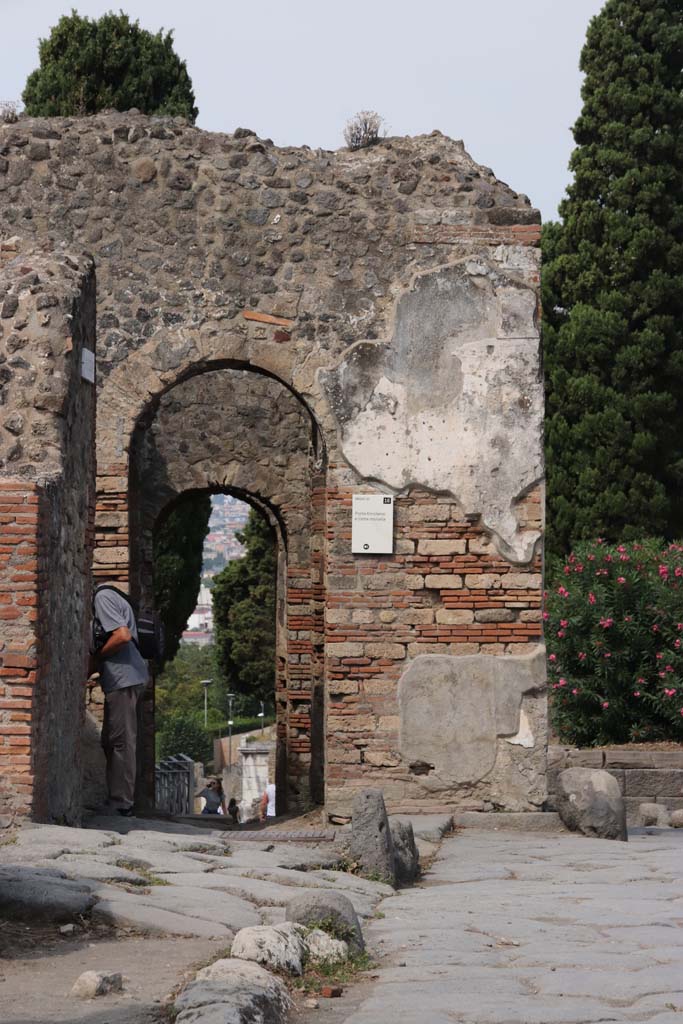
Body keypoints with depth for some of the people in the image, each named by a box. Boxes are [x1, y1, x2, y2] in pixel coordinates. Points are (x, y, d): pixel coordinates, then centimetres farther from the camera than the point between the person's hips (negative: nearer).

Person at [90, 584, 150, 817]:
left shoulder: (102, 597, -10)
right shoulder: (106, 597, 20)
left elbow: (123, 636, -20)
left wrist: (95, 658, -8)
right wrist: (94, 666, 9)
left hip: (124, 680, -10)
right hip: (121, 681, 10)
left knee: (121, 742, -7)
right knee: (111, 742, 14)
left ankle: (121, 804, -4)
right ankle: (117, 799, 17)